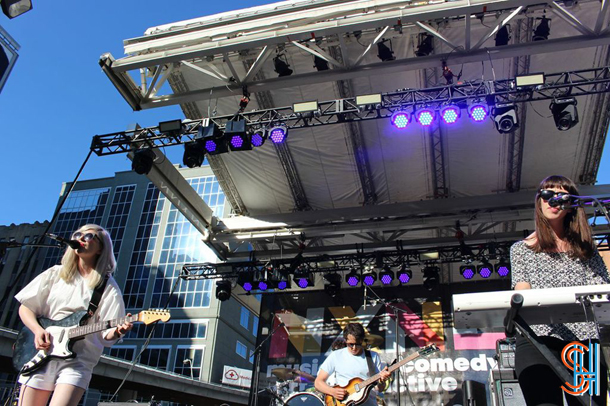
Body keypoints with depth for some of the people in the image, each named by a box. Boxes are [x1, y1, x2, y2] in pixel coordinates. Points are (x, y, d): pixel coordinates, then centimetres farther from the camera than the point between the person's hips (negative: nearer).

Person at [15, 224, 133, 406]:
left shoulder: (108, 288, 0)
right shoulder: (55, 274, 10)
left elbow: (106, 334, -3)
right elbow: (25, 307, 11)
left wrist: (117, 332, -26)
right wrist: (38, 330, -7)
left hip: (78, 362, -3)